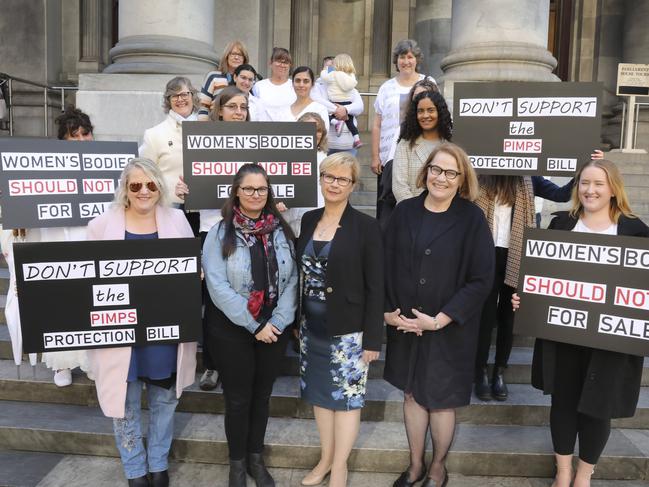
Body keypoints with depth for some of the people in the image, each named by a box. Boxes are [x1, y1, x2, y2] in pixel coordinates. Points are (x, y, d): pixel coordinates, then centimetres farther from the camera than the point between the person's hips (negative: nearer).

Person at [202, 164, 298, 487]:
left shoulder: (282, 231, 1)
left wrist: (277, 322, -13)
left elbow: (292, 281, -1)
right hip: (231, 329, -2)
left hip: (274, 328, 3)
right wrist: (254, 326, -17)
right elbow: (218, 286, -15)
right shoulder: (220, 234, -7)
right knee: (238, 398, 10)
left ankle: (256, 458, 35)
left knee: (262, 395, 16)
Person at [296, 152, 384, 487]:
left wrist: (373, 338, -12)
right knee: (320, 393, 17)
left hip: (347, 331, -5)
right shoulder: (308, 220, 4)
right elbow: (300, 273, 9)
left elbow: (375, 287, -11)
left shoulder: (366, 227, -11)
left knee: (346, 396, 8)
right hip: (312, 327, 5)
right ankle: (326, 458, 36)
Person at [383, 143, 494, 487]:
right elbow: (385, 265, 3)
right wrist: (387, 311, -6)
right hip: (404, 326, 3)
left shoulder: (472, 219, -9)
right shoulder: (404, 211, 0)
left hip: (449, 329, -3)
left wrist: (439, 320, -16)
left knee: (440, 400, 10)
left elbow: (482, 279, -12)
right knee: (412, 394, 16)